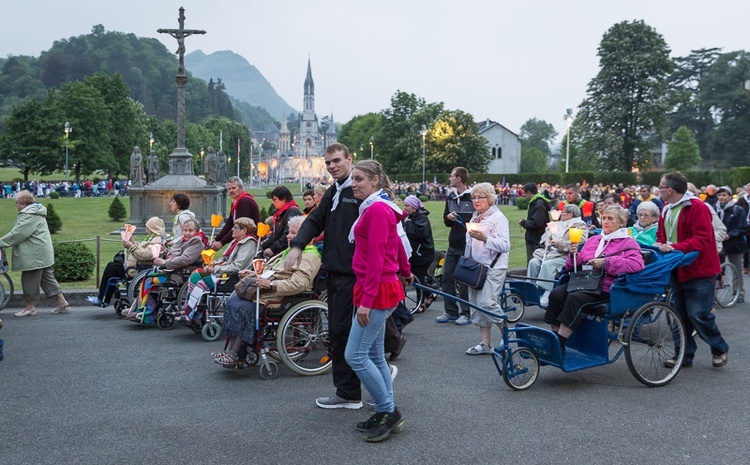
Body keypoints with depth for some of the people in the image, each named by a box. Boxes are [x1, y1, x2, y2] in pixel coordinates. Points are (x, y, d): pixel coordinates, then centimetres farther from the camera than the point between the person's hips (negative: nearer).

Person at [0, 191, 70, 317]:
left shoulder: (29, 215, -17)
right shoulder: (36, 212, 16)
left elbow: (17, 234, -20)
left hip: (34, 254, -10)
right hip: (43, 253, 10)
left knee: (29, 279, 1)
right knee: (47, 277, 12)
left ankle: (29, 307, 11)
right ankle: (62, 303, 11)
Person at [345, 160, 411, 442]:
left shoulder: (377, 210, -16)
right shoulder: (378, 208, 13)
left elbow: (376, 259, -21)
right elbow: (396, 242, 27)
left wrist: (366, 301, -22)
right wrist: (405, 271, 43)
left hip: (377, 290, -10)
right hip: (385, 288, 10)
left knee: (355, 355, -8)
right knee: (374, 355, 13)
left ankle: (388, 411, 3)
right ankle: (387, 416, 21)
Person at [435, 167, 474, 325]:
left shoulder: (473, 198, -8)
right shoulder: (451, 197, 13)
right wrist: (449, 217, -2)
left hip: (467, 246, -7)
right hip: (453, 245, 7)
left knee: (465, 280, -1)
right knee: (447, 278, 5)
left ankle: (466, 313, 9)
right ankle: (450, 311, 15)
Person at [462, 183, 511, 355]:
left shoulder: (498, 217, -7)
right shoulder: (475, 217, 17)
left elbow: (505, 246, -16)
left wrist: (485, 238, -26)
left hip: (493, 267, -8)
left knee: (487, 302, -19)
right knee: (476, 304, 5)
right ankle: (485, 344, 11)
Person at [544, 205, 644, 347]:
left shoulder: (628, 243, 8)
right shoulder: (593, 240, 28)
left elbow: (637, 264, -13)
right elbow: (578, 264, 28)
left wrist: (606, 262, -17)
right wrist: (574, 255, 4)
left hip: (604, 288, -6)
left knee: (575, 298, -33)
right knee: (556, 294, -24)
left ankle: (560, 343, -31)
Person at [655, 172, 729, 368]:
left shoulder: (697, 207, -16)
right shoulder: (667, 208, 8)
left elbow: (702, 239, -23)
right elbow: (661, 233, 20)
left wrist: (675, 247, -30)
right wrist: (660, 244, -2)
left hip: (699, 271, -8)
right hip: (678, 270, 8)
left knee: (698, 315, -7)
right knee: (681, 315, 10)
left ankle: (720, 350, 14)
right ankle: (685, 355, 20)